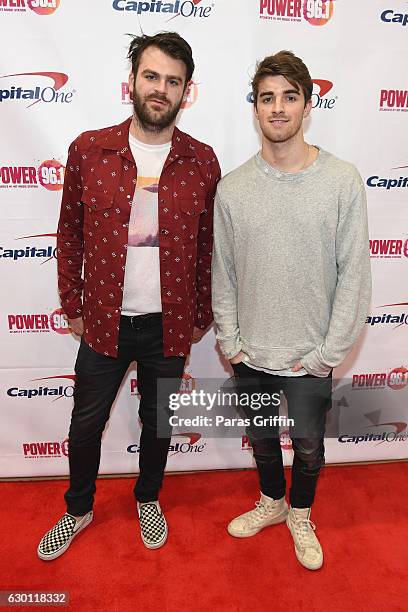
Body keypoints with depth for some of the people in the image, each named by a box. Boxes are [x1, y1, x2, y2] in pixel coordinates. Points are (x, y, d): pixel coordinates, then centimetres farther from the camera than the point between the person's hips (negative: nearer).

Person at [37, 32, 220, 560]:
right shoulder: (88, 150, -5)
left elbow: (207, 245, 2)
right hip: (104, 320, 1)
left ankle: (148, 499, 47)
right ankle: (78, 509, 45)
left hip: (169, 325, 0)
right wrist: (72, 305, 3)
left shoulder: (202, 162, -4)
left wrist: (201, 315, 5)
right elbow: (70, 234, 2)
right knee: (86, 421, 17)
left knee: (157, 420, 19)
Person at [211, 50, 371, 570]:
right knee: (261, 438, 22)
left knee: (308, 447, 17)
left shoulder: (342, 181, -10)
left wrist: (329, 352, -10)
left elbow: (354, 275, -9)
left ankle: (300, 516, 47)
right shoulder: (232, 187, -4)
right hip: (250, 354, 2)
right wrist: (229, 341, -2)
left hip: (310, 356, -1)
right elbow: (223, 275, 2)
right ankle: (271, 502, 51)